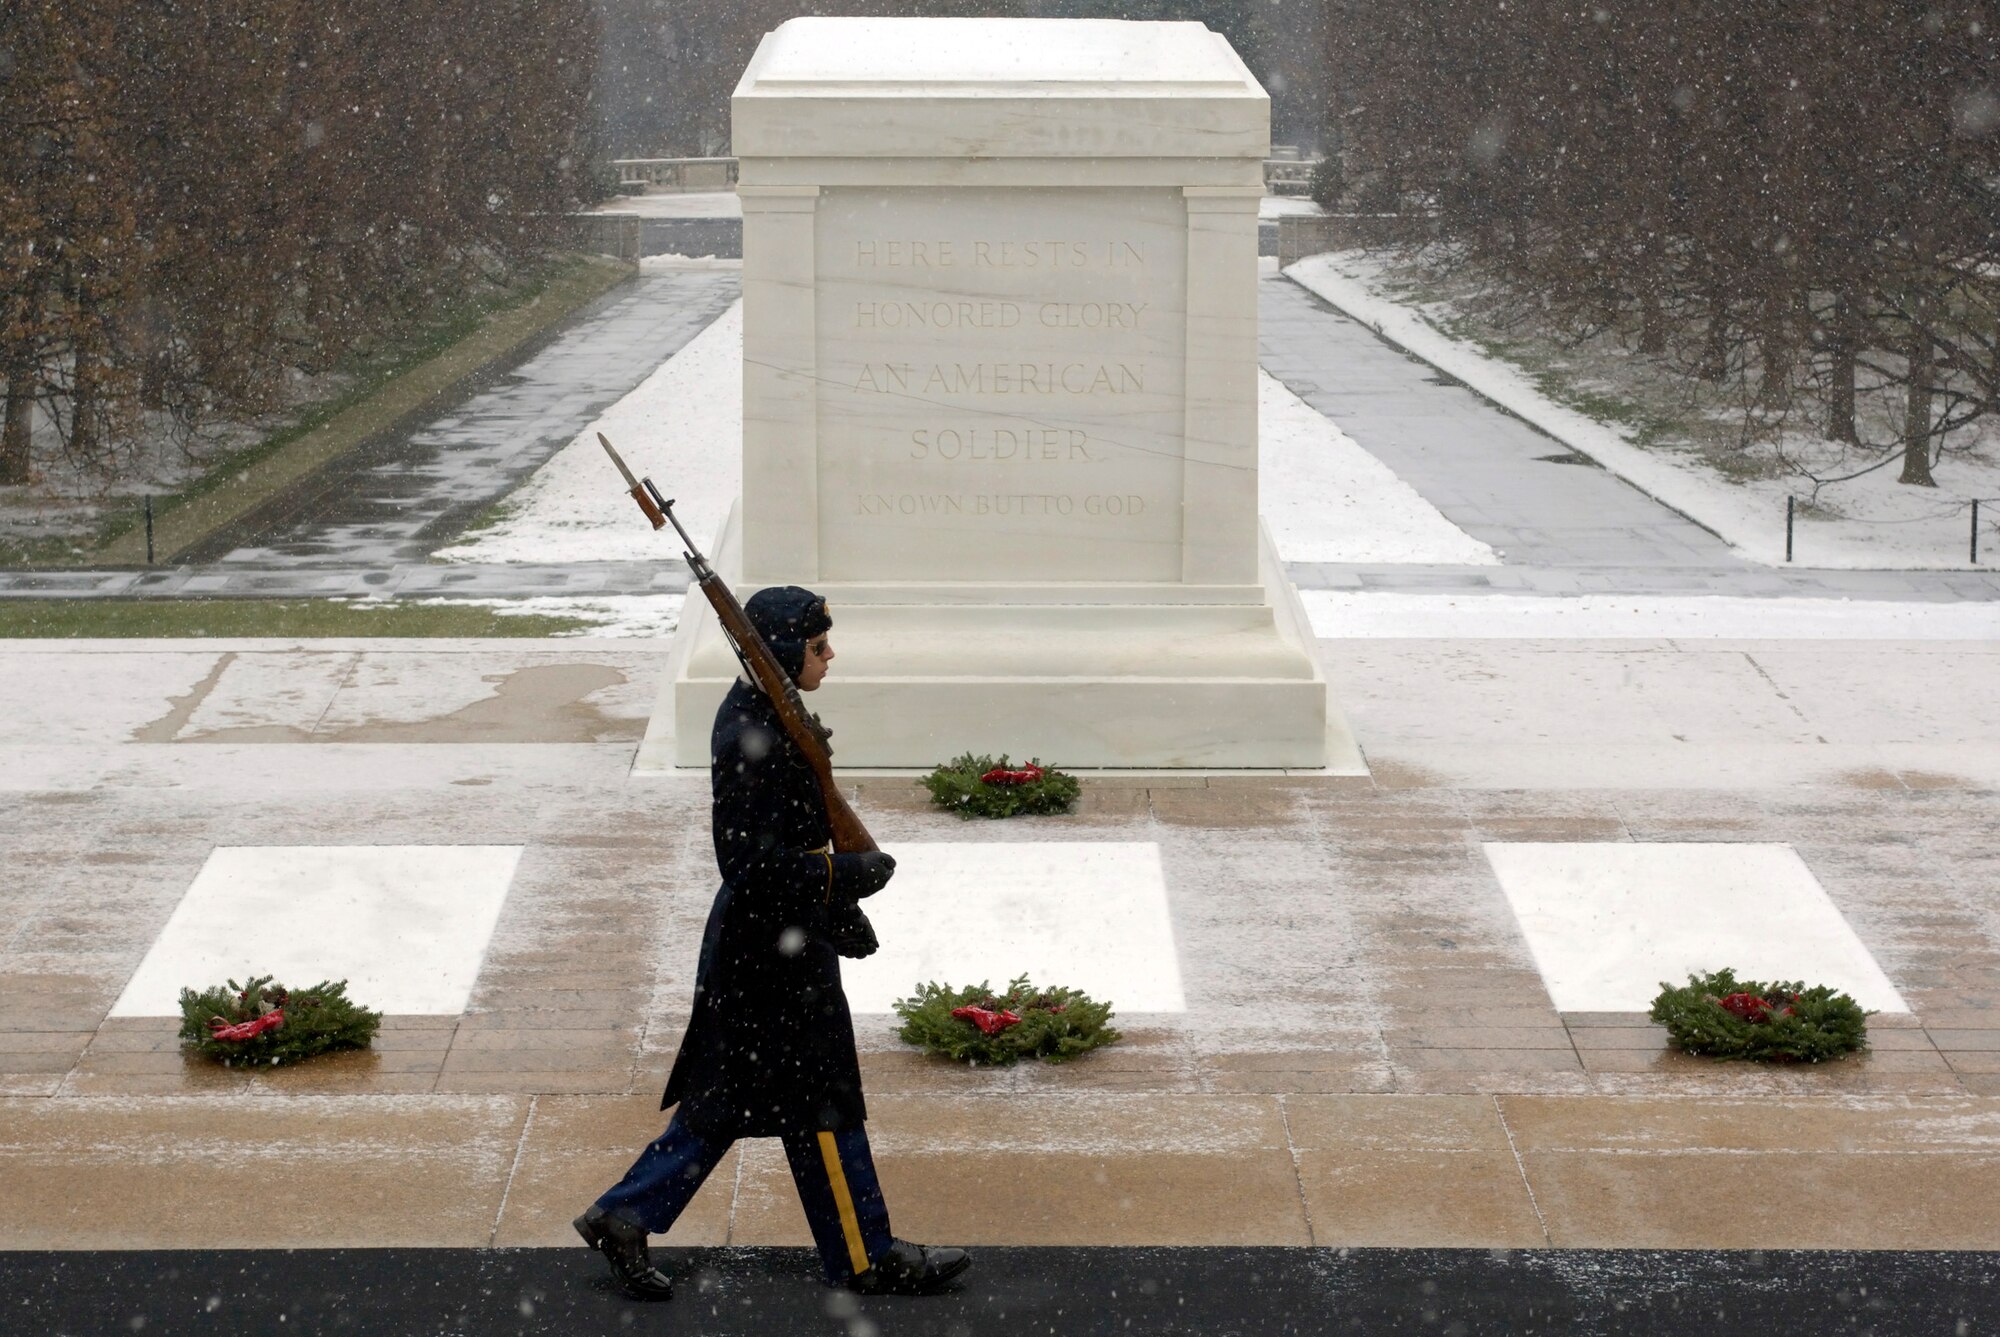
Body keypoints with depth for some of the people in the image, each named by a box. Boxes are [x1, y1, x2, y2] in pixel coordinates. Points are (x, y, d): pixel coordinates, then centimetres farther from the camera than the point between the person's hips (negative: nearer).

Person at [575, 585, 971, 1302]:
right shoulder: (749, 738, -24)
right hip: (775, 947, -10)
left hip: (760, 939, 10)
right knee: (820, 1104, 4)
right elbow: (751, 862, -26)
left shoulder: (762, 713, 7)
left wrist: (841, 910, 20)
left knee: (728, 1096, 17)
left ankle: (624, 1218, 22)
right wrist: (849, 873, -19)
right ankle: (867, 1261, 18)